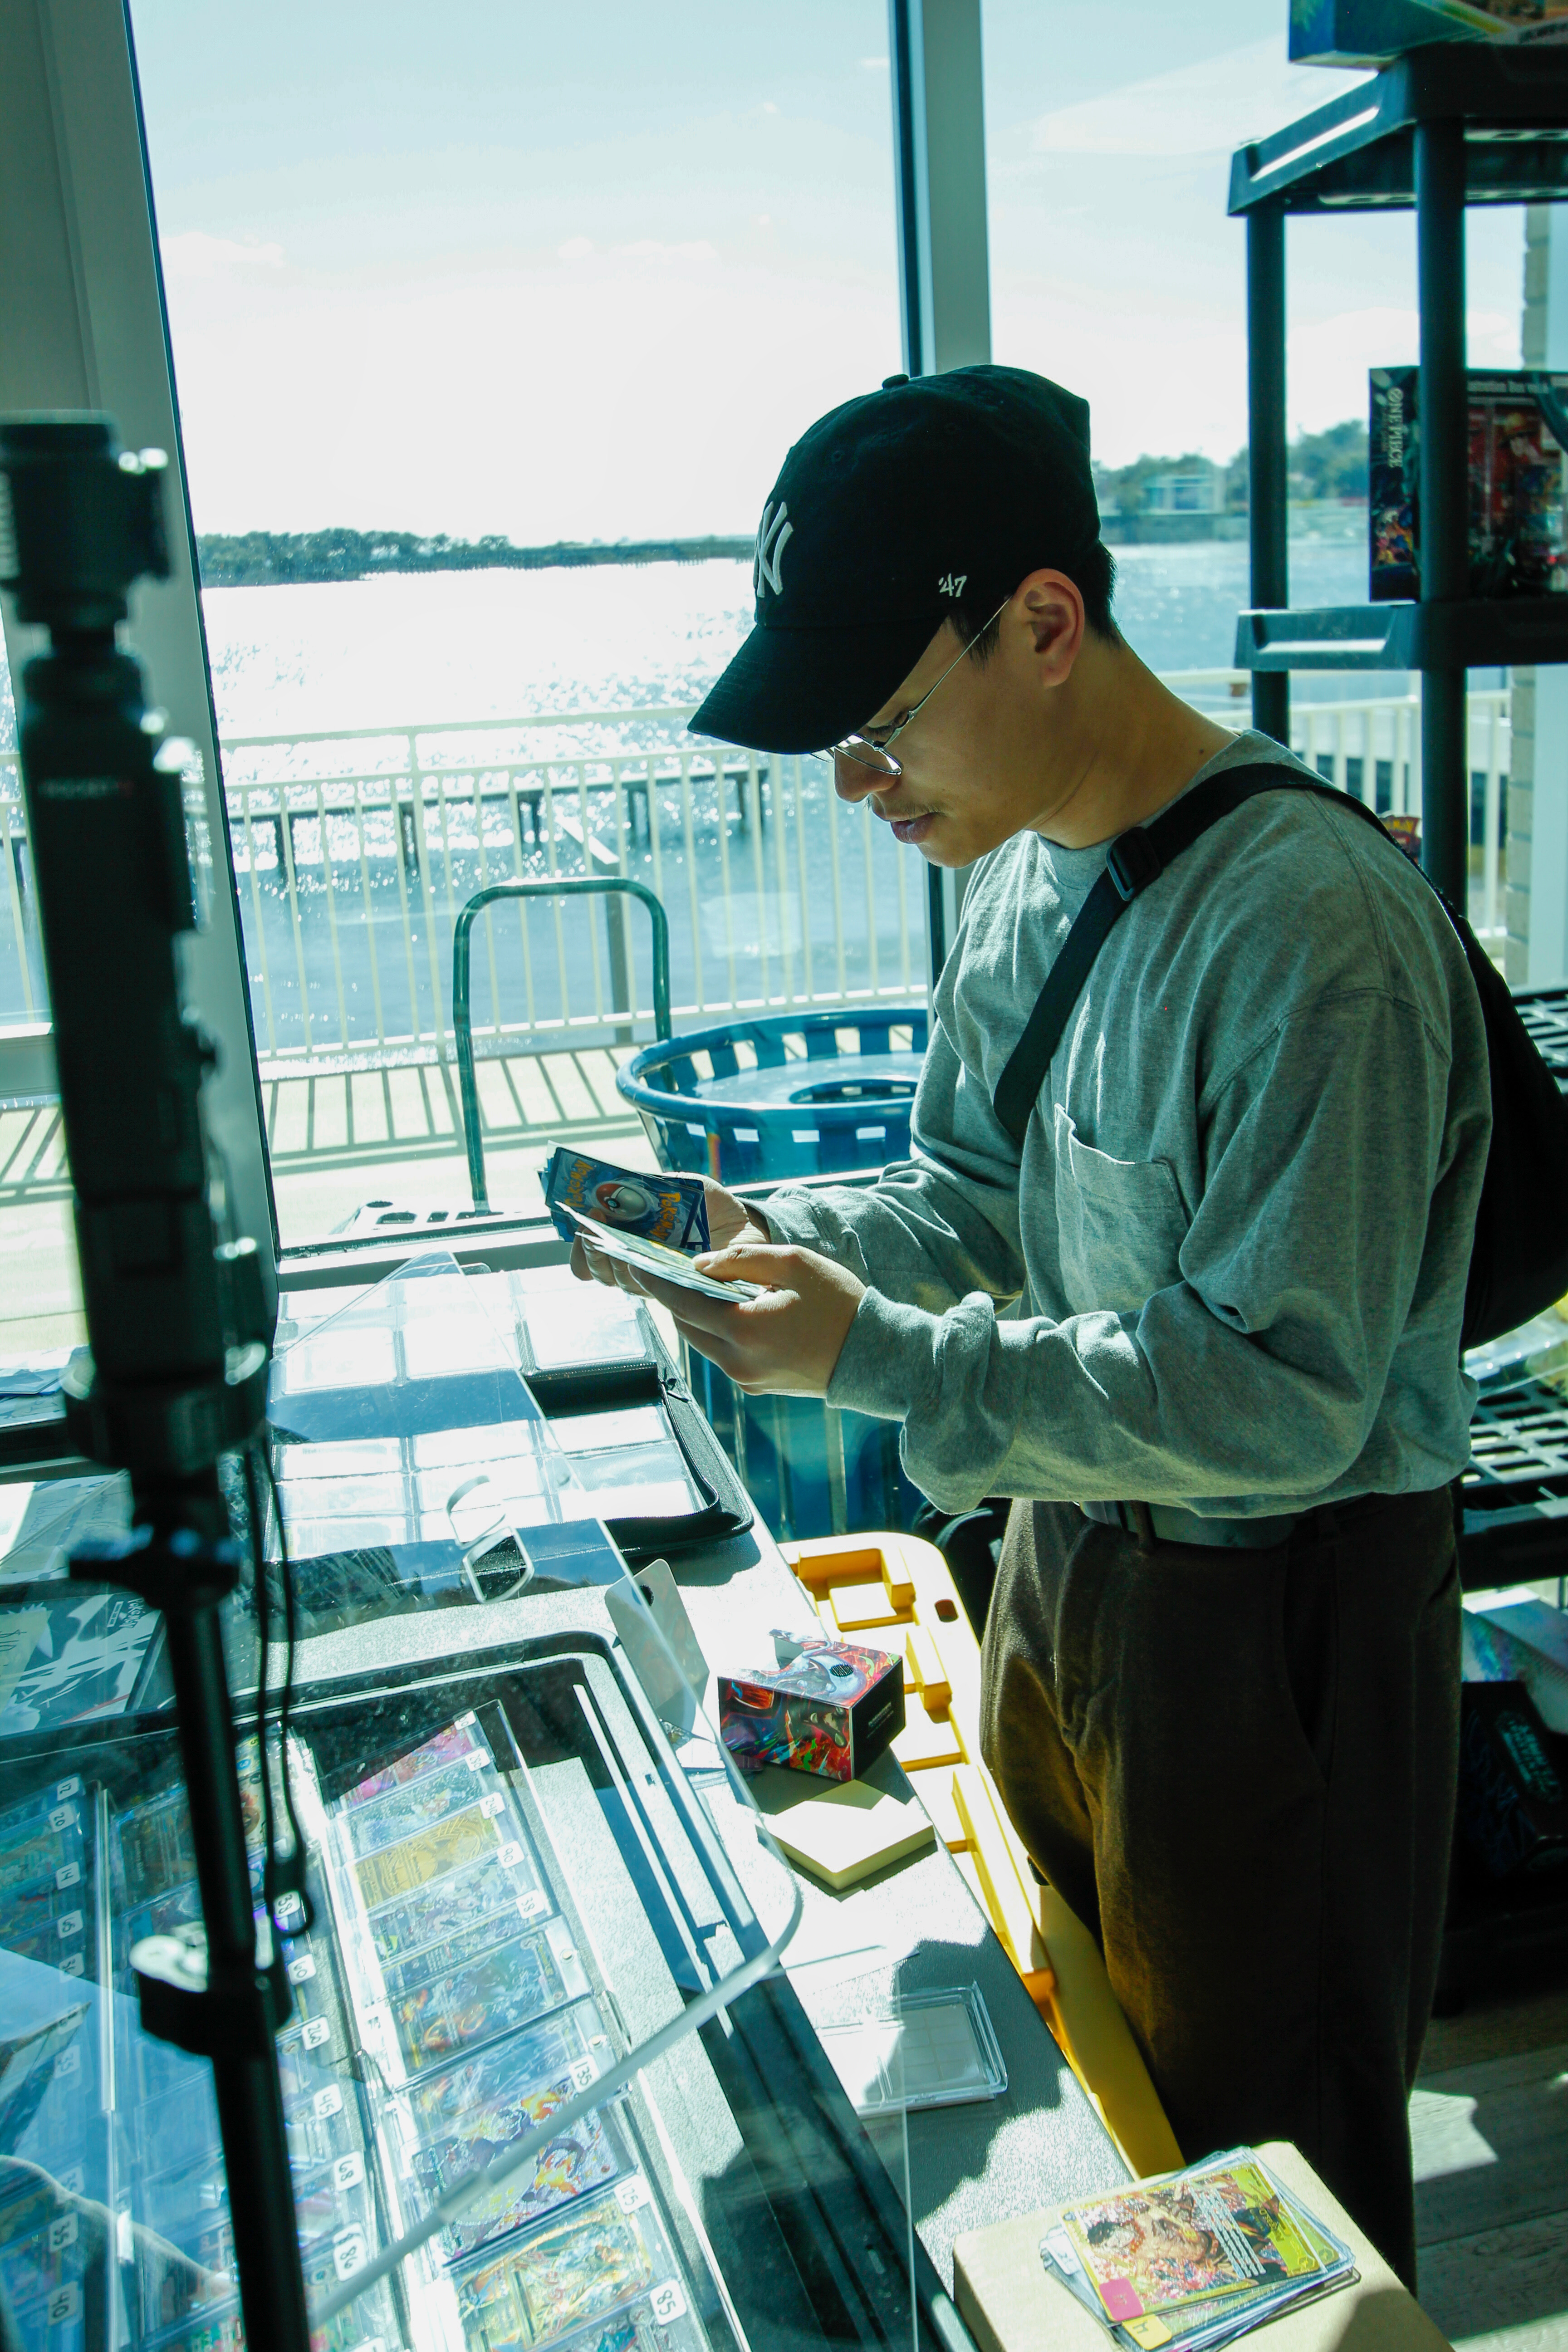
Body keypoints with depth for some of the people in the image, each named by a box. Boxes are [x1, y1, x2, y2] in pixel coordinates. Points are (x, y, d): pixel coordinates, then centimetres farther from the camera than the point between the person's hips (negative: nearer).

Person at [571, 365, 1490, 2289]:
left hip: (1277, 1606, -8)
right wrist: (780, 1241, -7)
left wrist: (880, 1359, -27)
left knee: (1257, 2165, 14)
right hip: (1069, 1545, 8)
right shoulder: (1021, 867, 1)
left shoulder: (1311, 923, -27)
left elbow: (1283, 1398, -27)